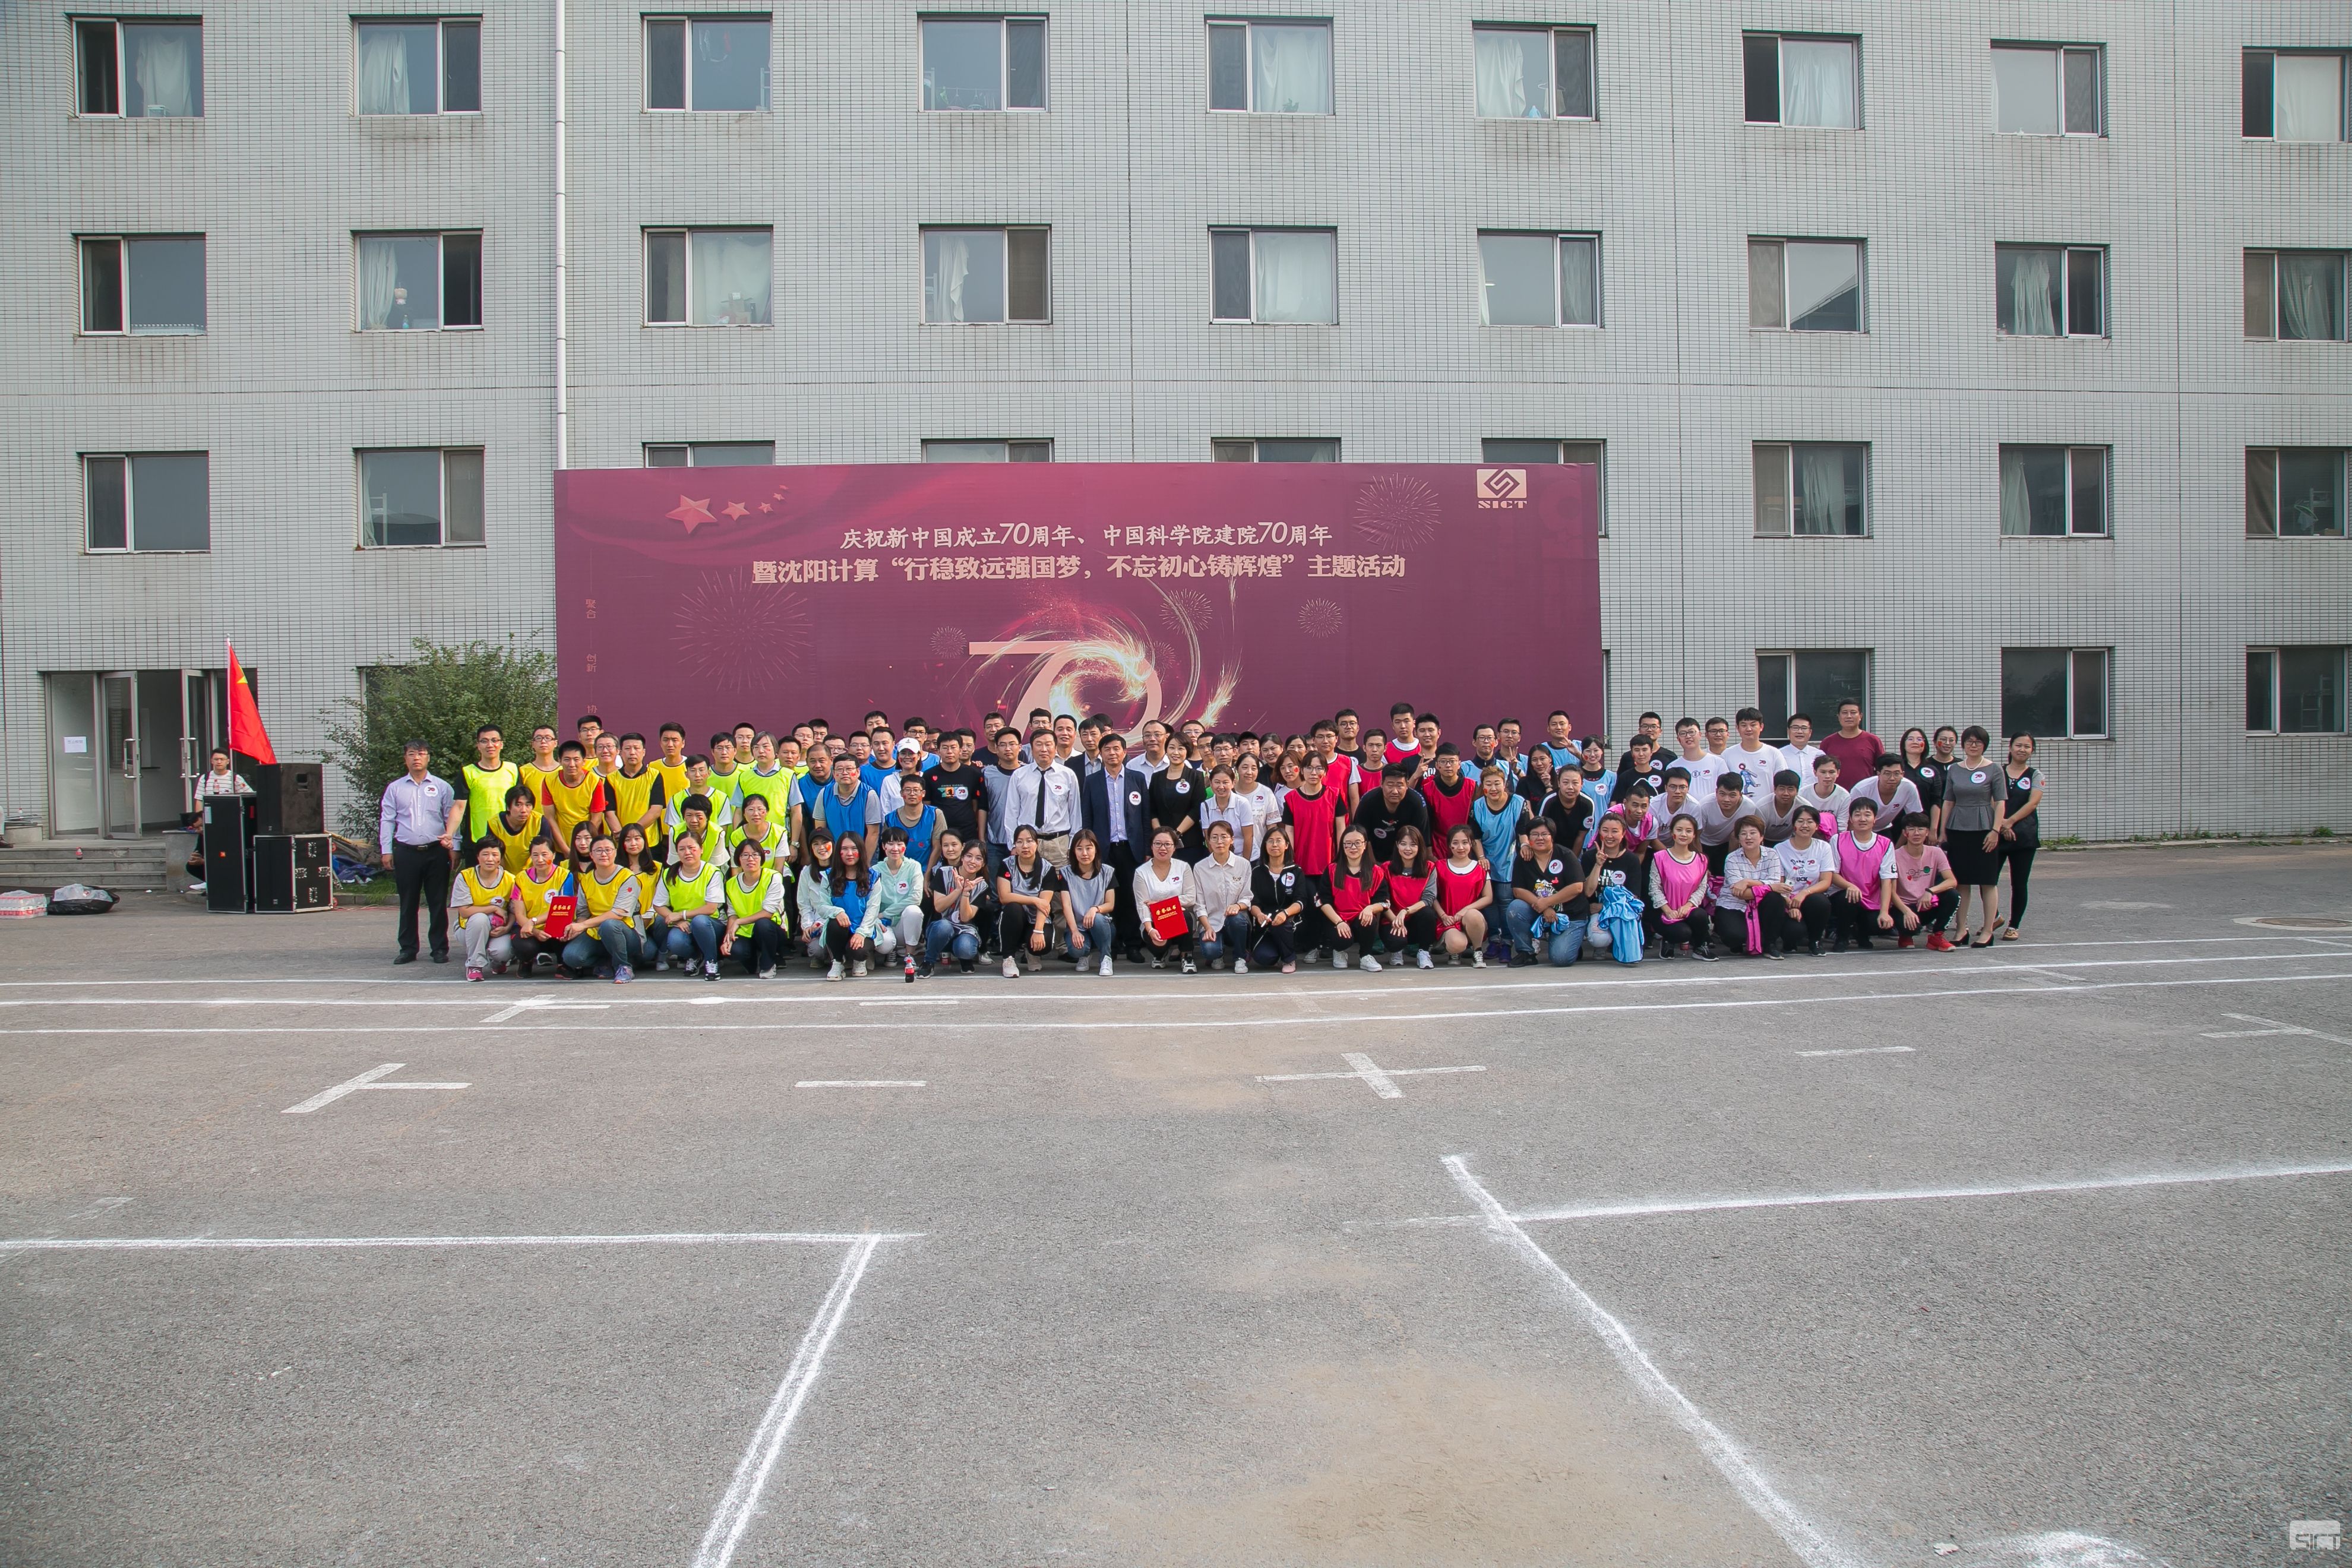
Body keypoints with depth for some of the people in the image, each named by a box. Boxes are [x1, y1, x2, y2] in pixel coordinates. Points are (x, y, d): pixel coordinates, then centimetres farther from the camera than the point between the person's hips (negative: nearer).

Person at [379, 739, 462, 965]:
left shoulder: (442, 787, 7)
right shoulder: (395, 788, 10)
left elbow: (453, 817, 7)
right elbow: (386, 821, 10)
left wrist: (453, 846, 0)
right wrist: (386, 851, 3)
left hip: (436, 852, -1)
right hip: (406, 852, 1)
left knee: (438, 903, 1)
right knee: (408, 904, 6)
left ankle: (440, 949, 8)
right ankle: (408, 949, 13)